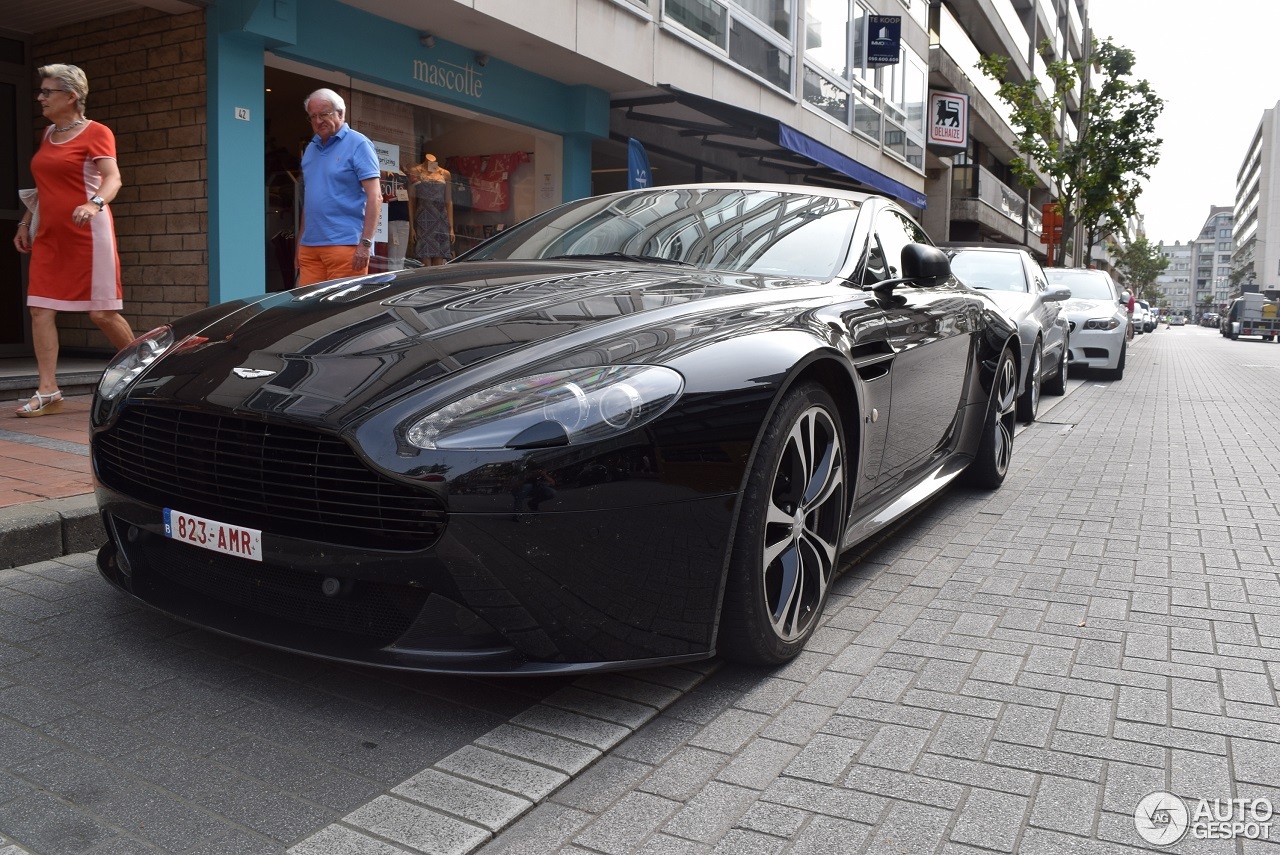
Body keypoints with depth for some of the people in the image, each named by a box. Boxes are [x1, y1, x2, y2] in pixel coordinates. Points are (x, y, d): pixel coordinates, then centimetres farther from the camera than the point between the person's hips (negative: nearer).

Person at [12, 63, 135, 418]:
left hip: (87, 235, -7)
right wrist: (25, 223, 22)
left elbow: (113, 179, -17)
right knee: (41, 310, -2)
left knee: (101, 312, -5)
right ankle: (48, 392, 0)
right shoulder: (48, 135, 18)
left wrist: (95, 203, -36)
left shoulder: (95, 132, -3)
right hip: (49, 236, 7)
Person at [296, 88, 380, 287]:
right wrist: (300, 242, 19)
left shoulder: (357, 144, -2)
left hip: (345, 244, -7)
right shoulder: (311, 148, 19)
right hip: (309, 246, 7)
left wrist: (365, 243, -17)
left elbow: (375, 196, -10)